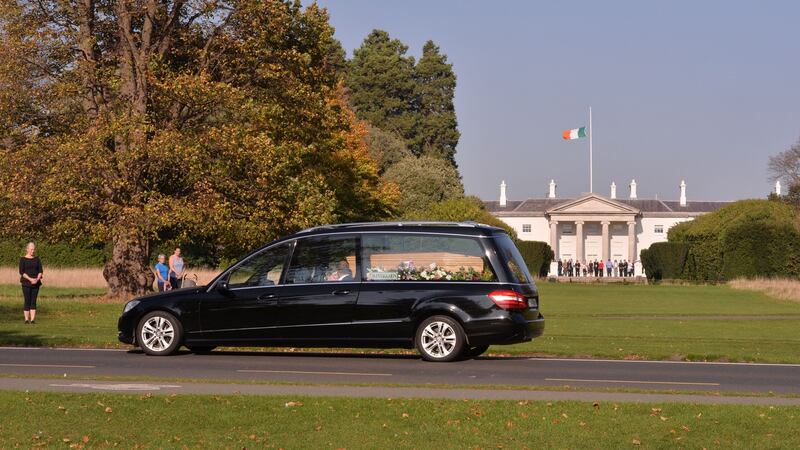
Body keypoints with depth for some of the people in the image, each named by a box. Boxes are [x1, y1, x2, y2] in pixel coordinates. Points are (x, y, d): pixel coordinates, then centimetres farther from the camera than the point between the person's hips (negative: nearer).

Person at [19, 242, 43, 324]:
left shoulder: (37, 259, 10)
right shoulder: (23, 259, 0)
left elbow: (40, 271, 6)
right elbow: (21, 272, -8)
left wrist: (37, 279, -13)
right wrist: (30, 279, -17)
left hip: (35, 283, 3)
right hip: (26, 283, -3)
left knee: (33, 301, 0)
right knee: (27, 301, -4)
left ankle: (33, 319, -1)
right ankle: (26, 319, -1)